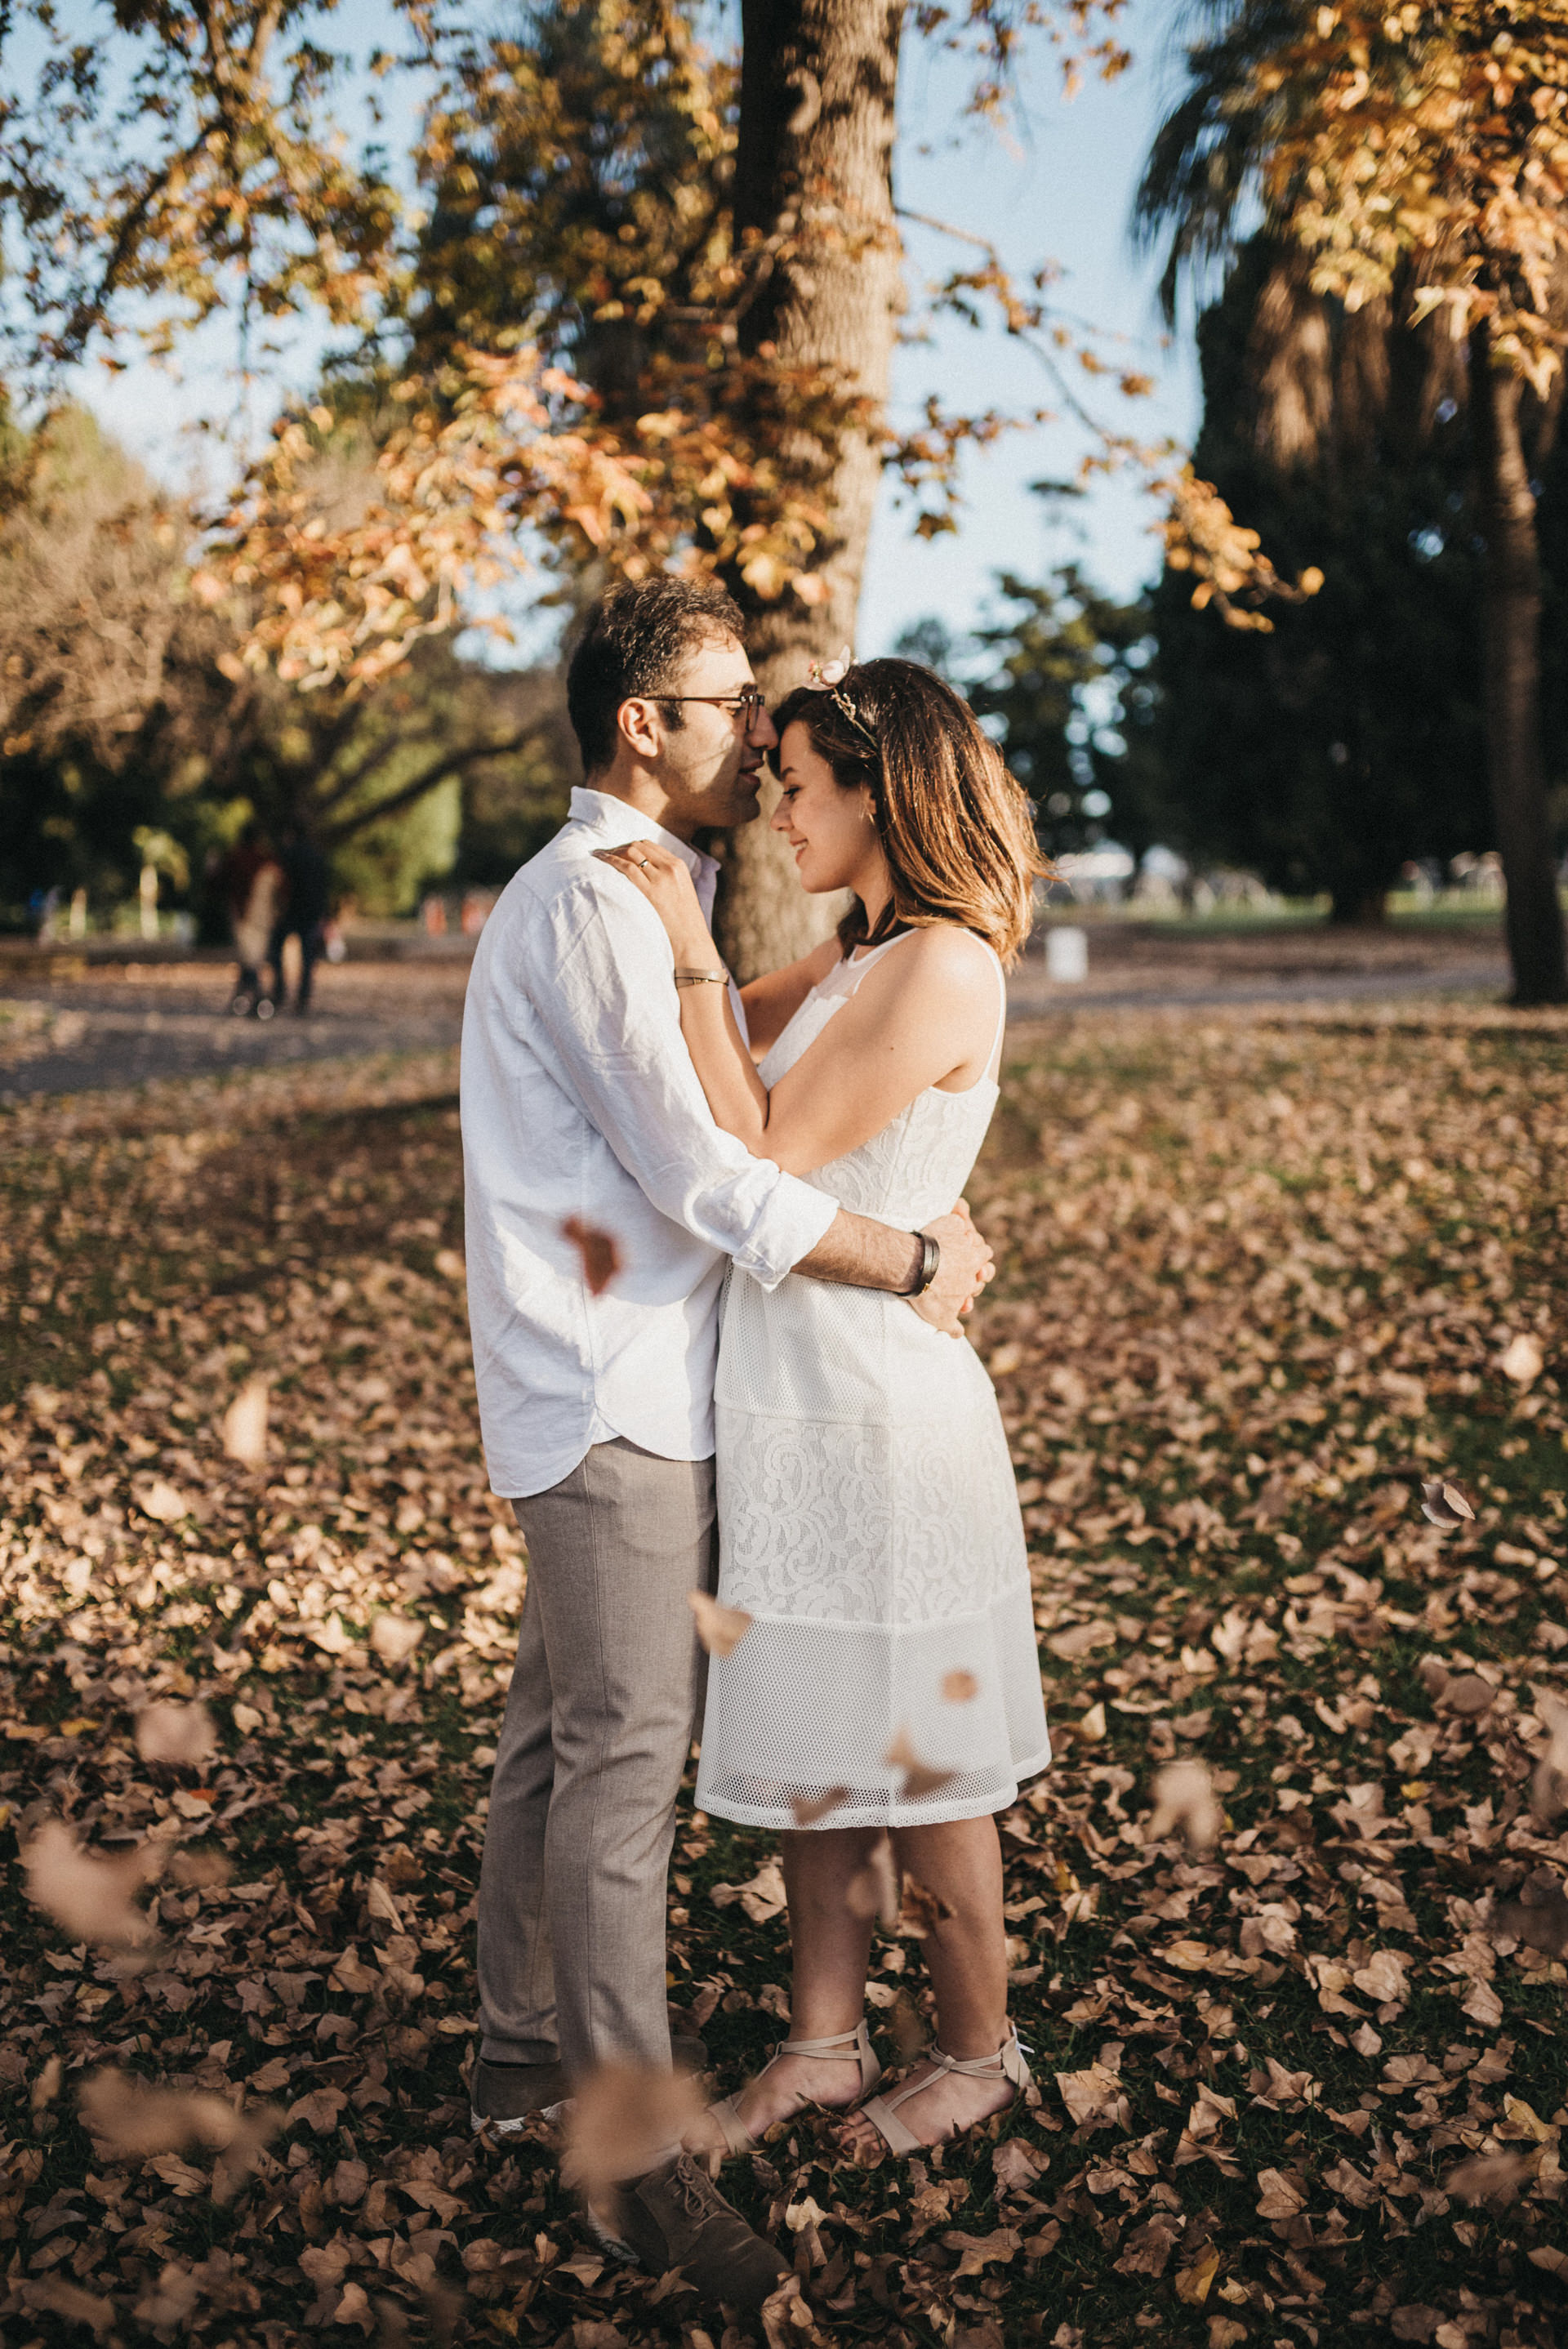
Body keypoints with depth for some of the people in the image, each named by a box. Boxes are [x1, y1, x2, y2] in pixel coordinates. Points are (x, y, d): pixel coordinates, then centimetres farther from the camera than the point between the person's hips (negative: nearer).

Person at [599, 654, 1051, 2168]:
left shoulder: (942, 971, -18)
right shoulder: (859, 951, 10)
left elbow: (761, 1158, -19)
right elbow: (738, 1027, 26)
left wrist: (689, 953, -18)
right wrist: (676, 924, 13)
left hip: (878, 1403, -9)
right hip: (790, 1399, 9)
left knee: (914, 1750, 7)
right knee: (808, 1741, 16)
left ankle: (977, 2052, 27)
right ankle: (823, 2041, 31)